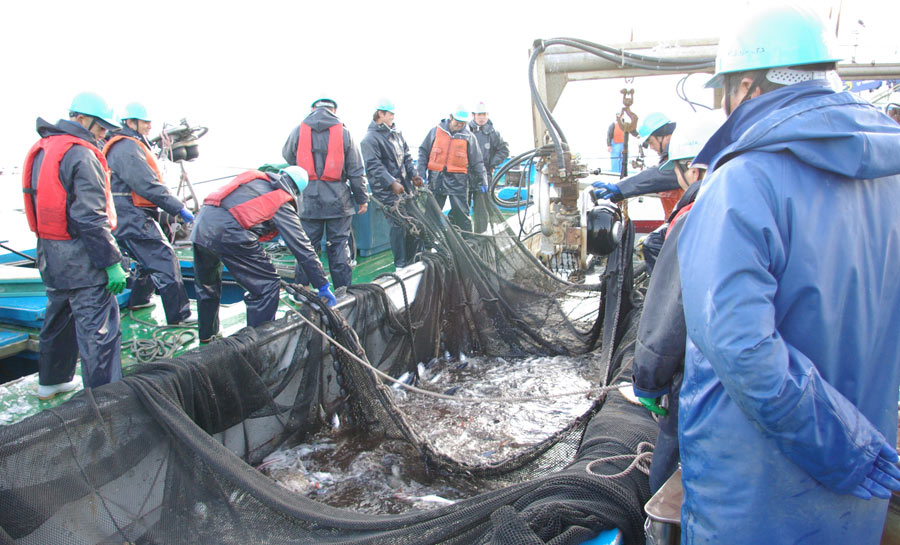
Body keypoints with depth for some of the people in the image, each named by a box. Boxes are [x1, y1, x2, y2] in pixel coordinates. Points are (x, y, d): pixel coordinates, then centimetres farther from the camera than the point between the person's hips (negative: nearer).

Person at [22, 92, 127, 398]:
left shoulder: (42, 151, 13)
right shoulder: (81, 155, -16)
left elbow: (40, 204, 17)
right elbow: (91, 217, -21)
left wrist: (49, 246, 20)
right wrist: (111, 261, -19)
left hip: (49, 254, 10)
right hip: (80, 258, -10)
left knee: (59, 318, 24)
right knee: (98, 328, -6)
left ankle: (52, 380, 39)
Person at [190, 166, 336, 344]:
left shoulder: (254, 178, 23)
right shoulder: (282, 204, 6)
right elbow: (303, 248, 6)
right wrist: (323, 286, 10)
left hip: (200, 226, 8)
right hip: (228, 232, -8)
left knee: (207, 286, 28)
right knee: (267, 286, 5)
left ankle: (206, 338, 45)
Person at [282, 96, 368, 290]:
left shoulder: (298, 131, 3)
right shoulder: (344, 132, 0)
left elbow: (288, 157, 19)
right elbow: (356, 170, 2)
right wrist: (362, 198, 9)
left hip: (308, 200, 1)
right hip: (338, 201, 0)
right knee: (339, 245, 7)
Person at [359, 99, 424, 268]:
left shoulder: (396, 133, 16)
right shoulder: (370, 139, -10)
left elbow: (406, 156, 22)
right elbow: (374, 166, -17)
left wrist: (413, 175, 8)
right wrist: (392, 183, -25)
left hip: (406, 186, 8)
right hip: (388, 190, -8)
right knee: (399, 224, -11)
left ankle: (410, 260, 26)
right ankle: (400, 265, -2)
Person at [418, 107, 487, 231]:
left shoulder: (469, 137, 4)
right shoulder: (436, 131, 5)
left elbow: (477, 161, 8)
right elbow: (423, 152, 8)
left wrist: (483, 181, 5)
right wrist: (420, 174, 0)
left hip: (458, 180, -1)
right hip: (436, 179, 1)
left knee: (461, 214, -2)